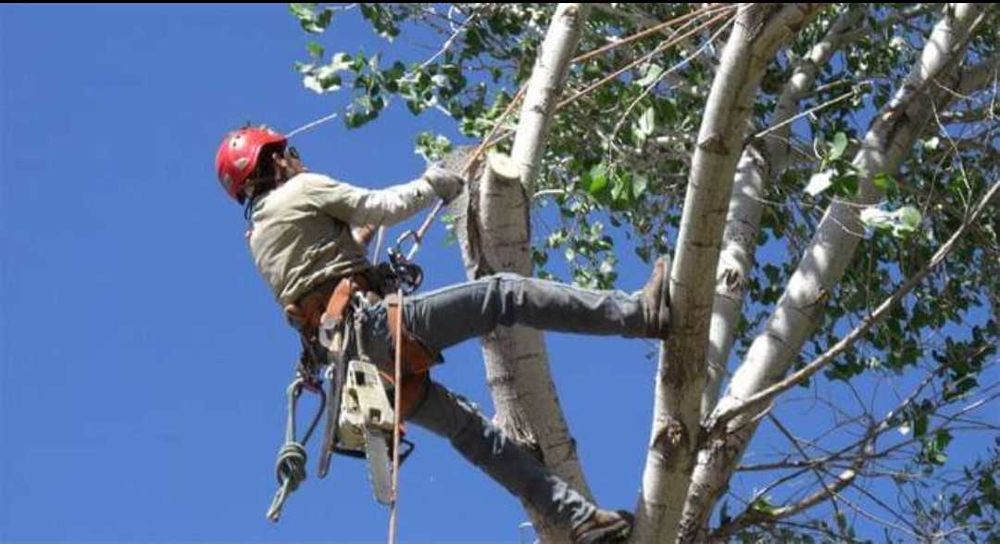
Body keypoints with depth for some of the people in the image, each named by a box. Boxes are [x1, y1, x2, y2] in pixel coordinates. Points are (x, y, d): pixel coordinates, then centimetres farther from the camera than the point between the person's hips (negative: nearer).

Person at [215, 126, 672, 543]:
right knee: (503, 294, -13)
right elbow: (386, 207, 4)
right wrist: (434, 185, 18)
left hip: (348, 360, 9)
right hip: (374, 325, -9)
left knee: (471, 431, 9)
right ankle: (639, 315, -23)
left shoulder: (259, 238, 28)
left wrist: (356, 237, 39)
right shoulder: (300, 189, 4)